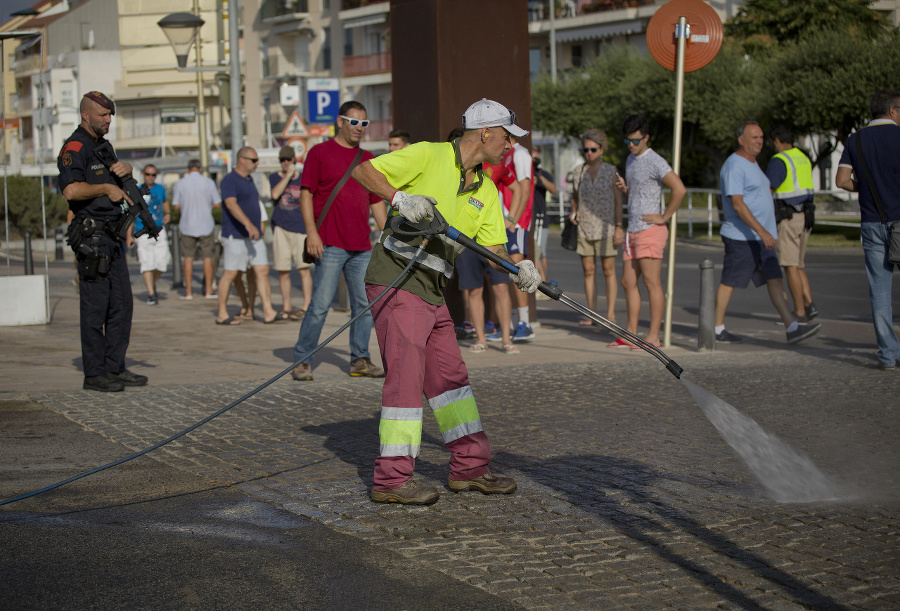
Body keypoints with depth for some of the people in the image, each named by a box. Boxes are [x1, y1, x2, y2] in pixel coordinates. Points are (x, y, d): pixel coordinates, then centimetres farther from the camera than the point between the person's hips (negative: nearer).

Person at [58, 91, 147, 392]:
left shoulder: (102, 145, 18)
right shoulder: (75, 147, -11)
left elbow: (120, 177, 33)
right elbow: (71, 190, -26)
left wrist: (125, 168, 9)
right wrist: (107, 188, -15)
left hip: (112, 235, 9)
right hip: (91, 235, -9)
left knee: (121, 305, 10)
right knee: (95, 307, -6)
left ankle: (115, 368, 17)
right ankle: (94, 375, -2)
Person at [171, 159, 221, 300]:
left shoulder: (180, 183, -4)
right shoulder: (208, 182, -5)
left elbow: (176, 206, -2)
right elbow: (217, 204, -2)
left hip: (187, 226, 0)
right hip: (206, 225, 0)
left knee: (188, 258, 7)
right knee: (207, 257, 6)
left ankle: (188, 291, 6)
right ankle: (209, 290, 7)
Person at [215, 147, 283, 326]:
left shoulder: (249, 180, 17)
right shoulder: (230, 180, -11)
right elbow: (231, 204, -27)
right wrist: (248, 224, -39)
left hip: (253, 236, 8)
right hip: (235, 236, -8)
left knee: (263, 271, -1)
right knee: (230, 274, -2)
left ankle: (268, 312, -4)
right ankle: (222, 314, 6)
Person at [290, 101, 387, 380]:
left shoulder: (367, 158, 17)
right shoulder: (320, 152, 1)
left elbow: (377, 202, 20)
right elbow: (306, 193, -4)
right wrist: (311, 232, -13)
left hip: (362, 247, 6)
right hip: (330, 245, -5)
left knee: (365, 304, 5)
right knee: (320, 304, -7)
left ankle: (360, 360, 15)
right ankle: (302, 361, 2)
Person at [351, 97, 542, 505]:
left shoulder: (486, 190, 14)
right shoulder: (429, 155, -8)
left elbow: (493, 247, 9)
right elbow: (363, 170, -9)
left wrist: (518, 269, -12)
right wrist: (399, 197, -25)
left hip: (432, 289, 8)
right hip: (396, 280, -8)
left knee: (449, 376, 12)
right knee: (406, 375, -10)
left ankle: (469, 467, 22)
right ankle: (391, 480, -6)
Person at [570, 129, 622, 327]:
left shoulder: (611, 171, 0)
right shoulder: (578, 172, 8)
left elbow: (618, 200, -1)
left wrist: (619, 227, -7)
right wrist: (574, 212, 0)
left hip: (605, 227, -3)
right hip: (584, 227, 3)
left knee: (608, 270, -1)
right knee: (588, 270, 4)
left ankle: (611, 313, 3)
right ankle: (591, 313, 9)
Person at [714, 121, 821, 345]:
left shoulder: (751, 164, 17)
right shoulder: (735, 166, -14)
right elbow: (737, 204, -22)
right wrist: (762, 232, -27)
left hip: (759, 238, 10)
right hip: (741, 237, -10)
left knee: (775, 280, 2)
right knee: (729, 282, -2)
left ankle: (792, 328, -1)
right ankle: (717, 330, 7)